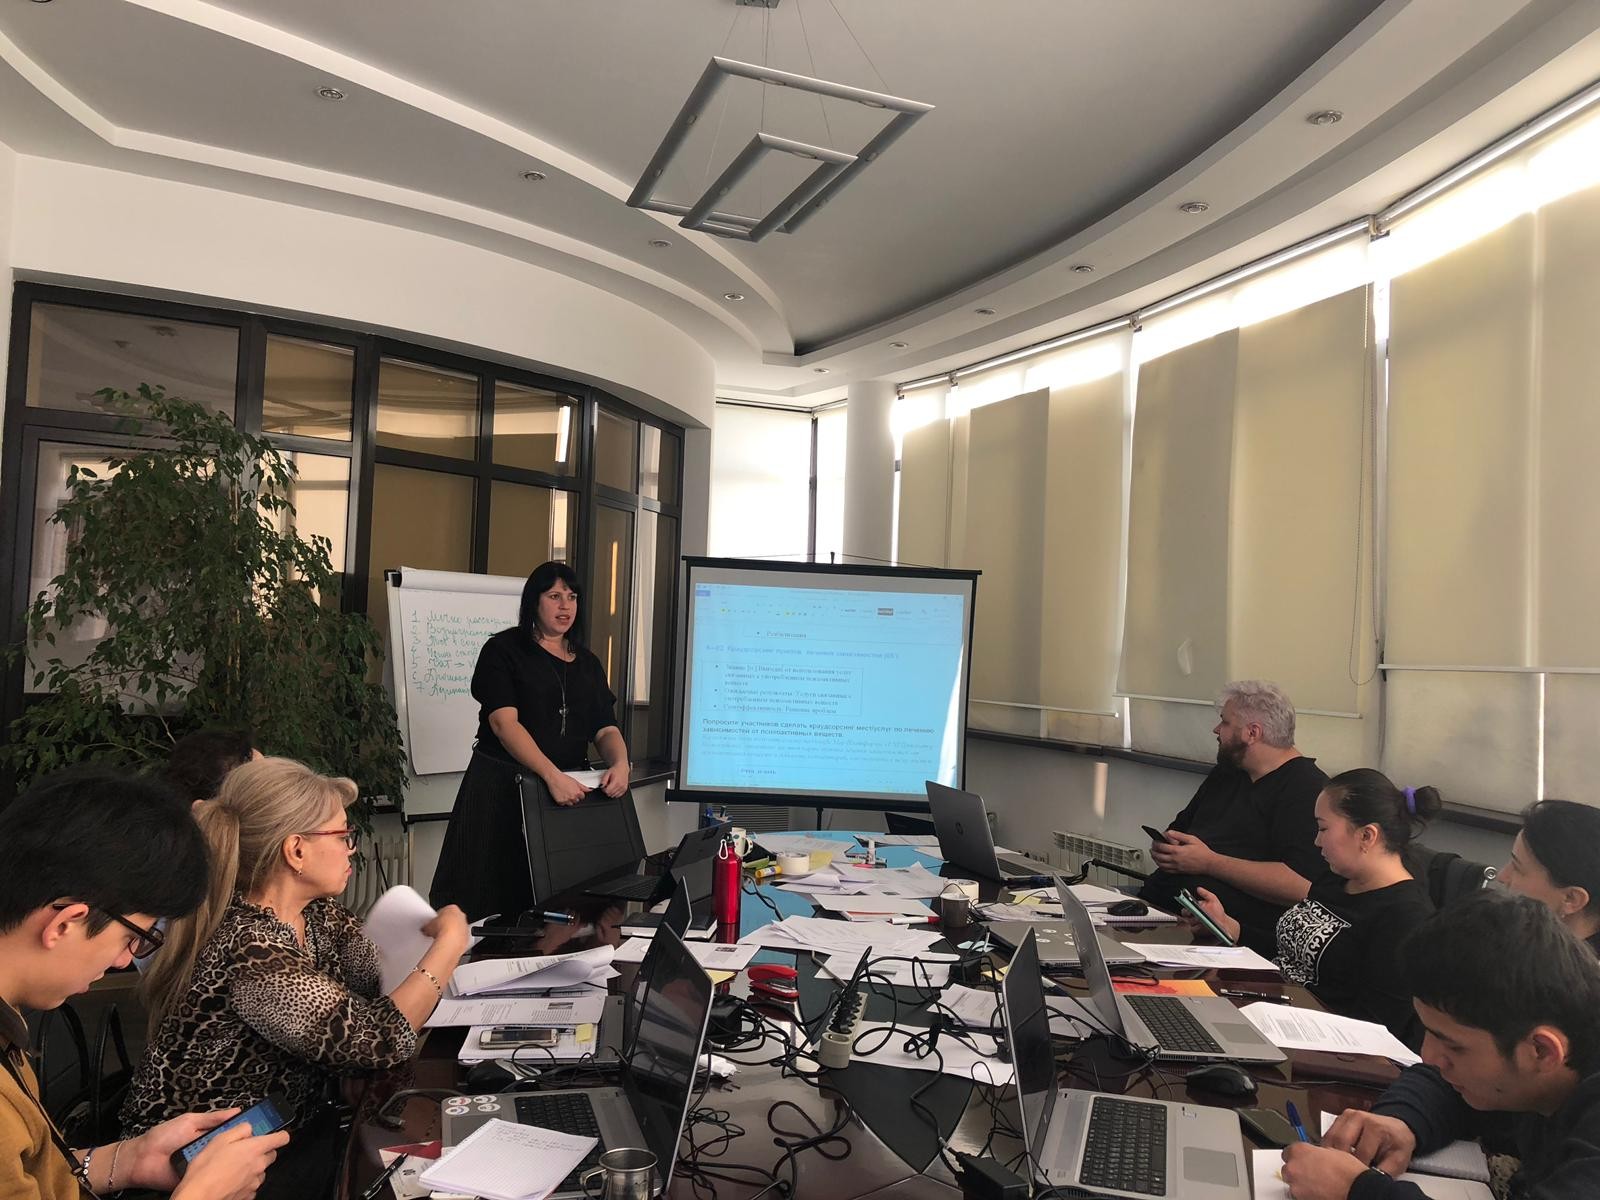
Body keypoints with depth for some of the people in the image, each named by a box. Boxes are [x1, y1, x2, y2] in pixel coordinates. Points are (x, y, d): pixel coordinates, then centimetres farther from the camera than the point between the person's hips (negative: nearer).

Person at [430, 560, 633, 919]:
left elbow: (606, 728, 8)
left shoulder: (587, 664, 14)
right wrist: (553, 775, -27)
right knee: (493, 900, 0)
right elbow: (503, 722, -15)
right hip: (503, 788, -4)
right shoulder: (503, 650, -2)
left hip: (570, 791, 5)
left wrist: (620, 763, -16)